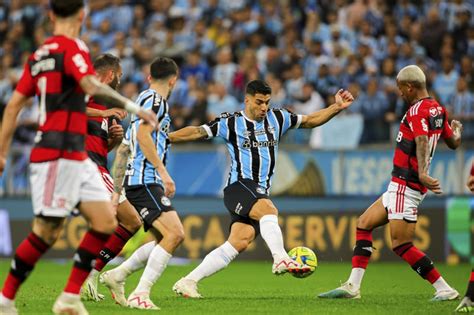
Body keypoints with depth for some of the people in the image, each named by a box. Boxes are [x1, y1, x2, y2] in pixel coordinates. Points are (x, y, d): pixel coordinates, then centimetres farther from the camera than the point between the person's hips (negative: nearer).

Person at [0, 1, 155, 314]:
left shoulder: (39, 54, 15)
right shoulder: (72, 48, -9)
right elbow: (91, 86, -28)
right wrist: (132, 106, -24)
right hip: (58, 156, -9)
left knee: (106, 222, 4)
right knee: (46, 232, -4)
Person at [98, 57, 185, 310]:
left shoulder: (146, 99, 26)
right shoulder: (154, 99, -3)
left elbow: (122, 150, 28)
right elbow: (143, 134, -20)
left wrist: (116, 190, 28)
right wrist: (164, 172, -22)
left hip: (135, 182, 10)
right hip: (145, 181, -10)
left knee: (165, 239, 10)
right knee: (175, 234, -20)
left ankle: (117, 275, 12)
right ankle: (140, 294, -24)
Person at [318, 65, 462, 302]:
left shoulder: (417, 111, -16)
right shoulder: (438, 110, 11)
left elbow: (422, 141, -32)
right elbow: (454, 142, 23)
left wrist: (422, 173, -47)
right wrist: (456, 130, 47)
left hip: (405, 185, -10)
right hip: (399, 187, 10)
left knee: (401, 244, -10)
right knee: (364, 224, 14)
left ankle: (444, 289, -5)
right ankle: (353, 286, 11)